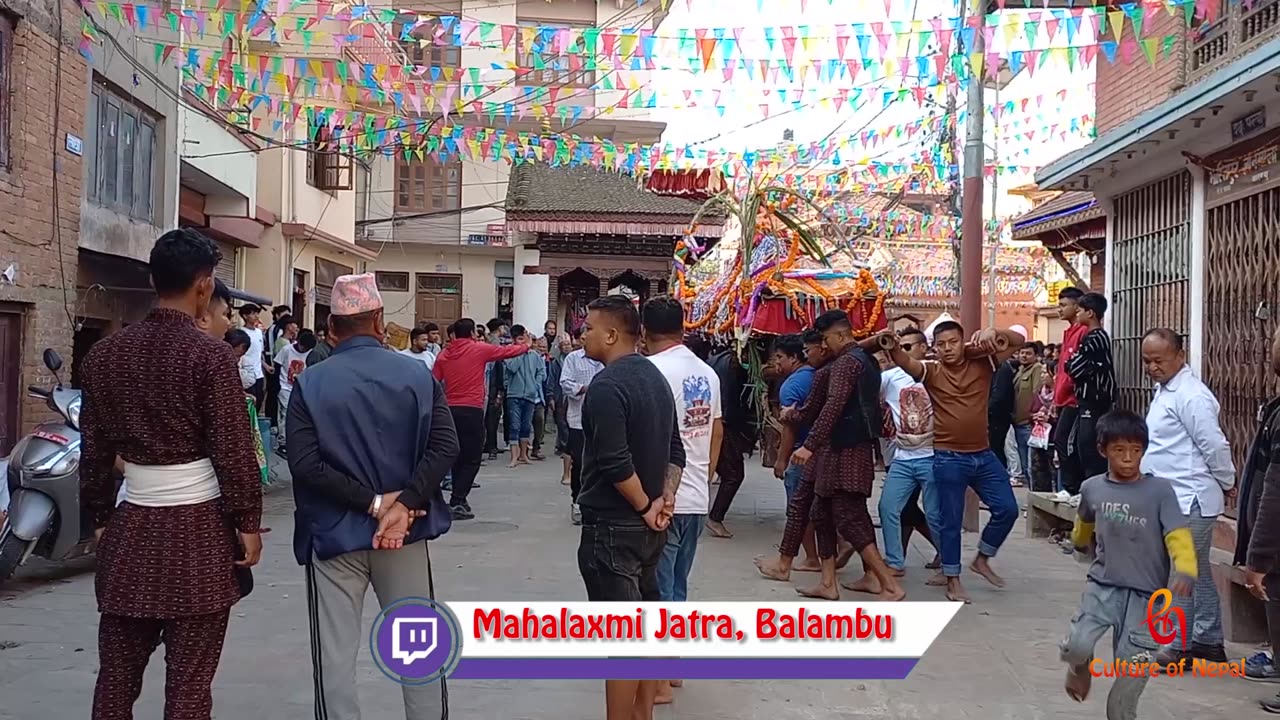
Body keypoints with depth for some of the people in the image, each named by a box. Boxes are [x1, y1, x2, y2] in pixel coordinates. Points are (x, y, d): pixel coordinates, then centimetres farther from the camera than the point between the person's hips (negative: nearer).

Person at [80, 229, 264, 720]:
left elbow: (94, 450, 10)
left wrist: (100, 518, 19)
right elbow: (233, 452, -11)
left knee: (115, 680, 13)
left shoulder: (105, 354, 4)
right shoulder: (211, 355, -11)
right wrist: (248, 523, -2)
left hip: (131, 528, 5)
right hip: (199, 529, -5)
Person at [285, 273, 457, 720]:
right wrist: (405, 504, -15)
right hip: (405, 531, 2)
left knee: (335, 656, 7)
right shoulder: (418, 374, 0)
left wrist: (373, 502, -14)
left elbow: (305, 465, -16)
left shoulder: (310, 383, -5)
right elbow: (445, 446, -11)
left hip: (335, 533, -2)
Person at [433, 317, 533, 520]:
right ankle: (457, 502, -9)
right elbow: (507, 351, 10)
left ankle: (459, 500, 18)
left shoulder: (444, 354, 7)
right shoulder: (479, 349, -3)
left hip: (450, 410, 5)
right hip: (472, 411, -5)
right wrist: (525, 347, 29)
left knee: (458, 457, 14)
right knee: (471, 460, -1)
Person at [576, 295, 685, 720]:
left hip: (613, 525, -9)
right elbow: (674, 449, 12)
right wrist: (664, 500, 1)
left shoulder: (607, 385, -18)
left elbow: (615, 463, -23)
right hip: (648, 523, 9)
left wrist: (645, 507, -10)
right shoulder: (655, 377, 11)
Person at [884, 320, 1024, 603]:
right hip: (948, 458, -3)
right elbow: (907, 363, -26)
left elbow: (1018, 341, -4)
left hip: (983, 454, 3)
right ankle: (952, 579, 16)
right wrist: (894, 349, -48)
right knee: (951, 519, 4)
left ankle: (982, 560, 25)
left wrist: (993, 333, -25)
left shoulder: (982, 362, 1)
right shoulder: (931, 371, -5)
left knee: (1007, 509, 4)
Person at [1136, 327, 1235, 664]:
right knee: (1198, 573, 17)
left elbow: (1215, 446, -17)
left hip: (1189, 501, -10)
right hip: (1174, 500, 10)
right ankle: (1209, 642, 27)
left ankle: (1178, 647, 5)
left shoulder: (1190, 395, -18)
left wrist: (1228, 483, -4)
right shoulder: (1164, 390, 13)